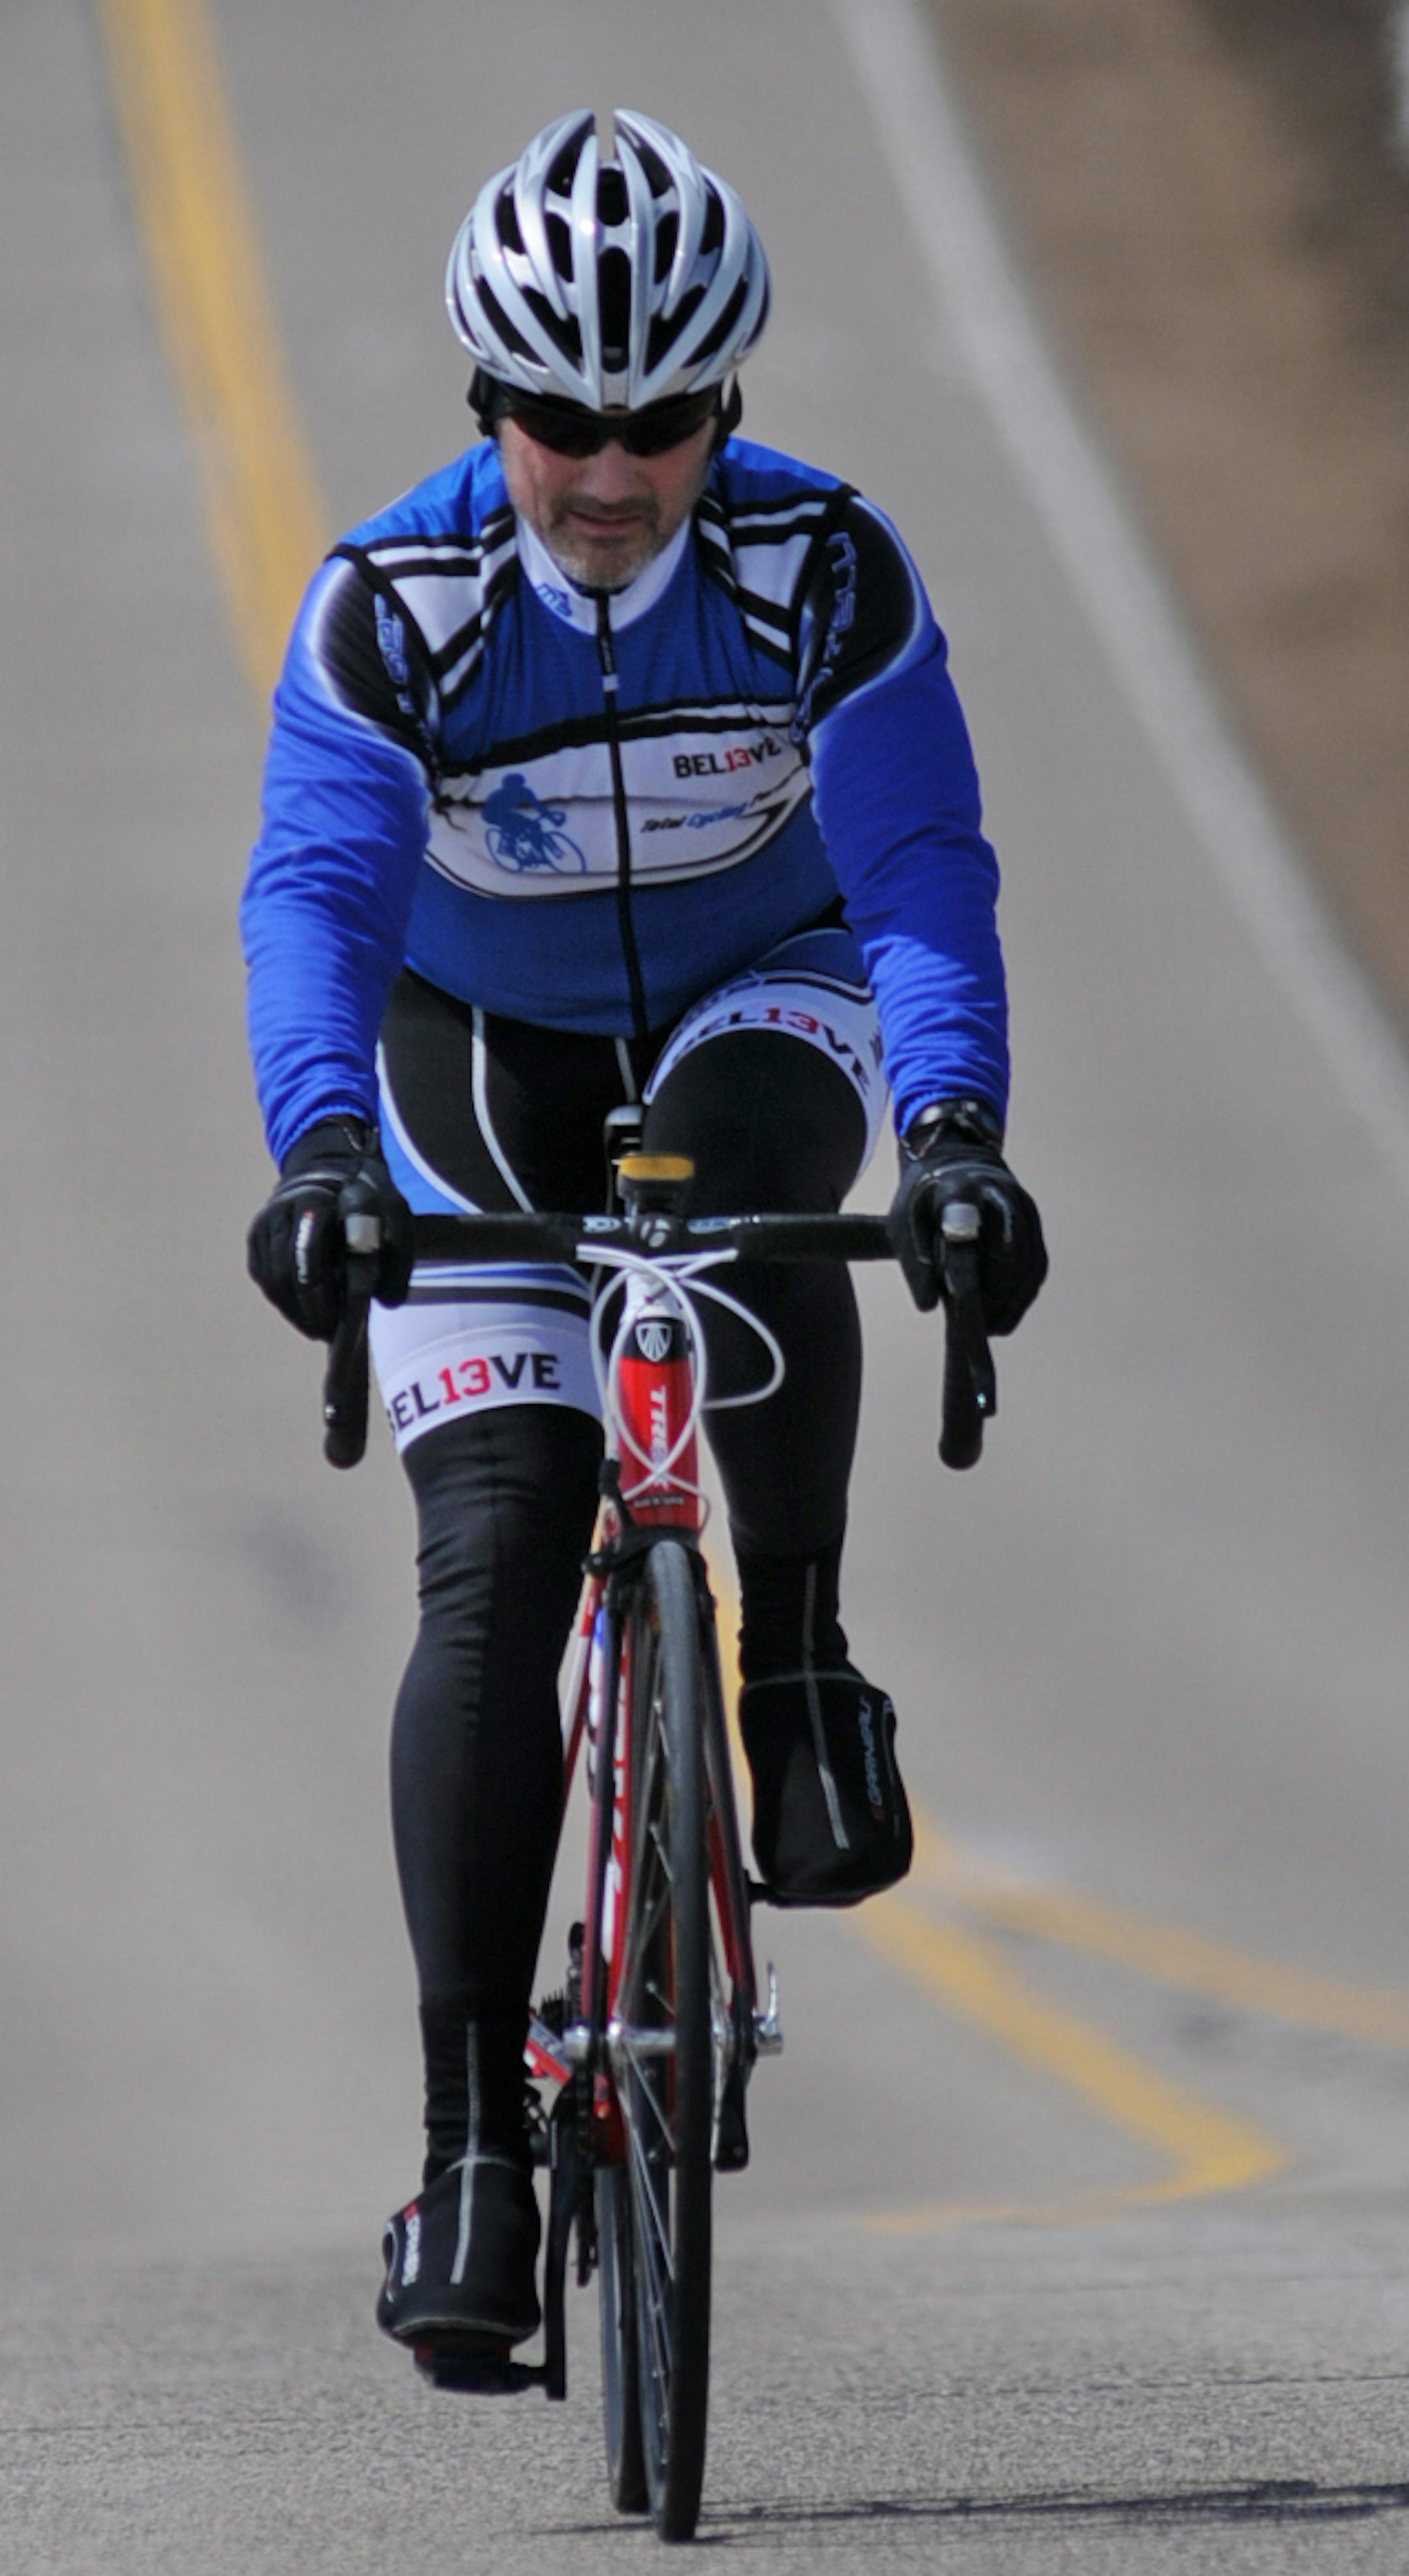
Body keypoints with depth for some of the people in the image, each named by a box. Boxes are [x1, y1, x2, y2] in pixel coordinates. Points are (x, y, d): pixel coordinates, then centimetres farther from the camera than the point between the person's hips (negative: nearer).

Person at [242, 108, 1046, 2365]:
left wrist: (955, 1126, -47)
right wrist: (318, 1148, -51)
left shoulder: (825, 573, -22)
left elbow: (919, 866, -30)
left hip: (755, 1002, 0)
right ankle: (473, 2139, -12)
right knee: (493, 1564, -13)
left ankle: (798, 1672, -21)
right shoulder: (393, 606, -23)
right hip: (483, 1062, 0)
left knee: (739, 1165, -38)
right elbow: (318, 886, -33)